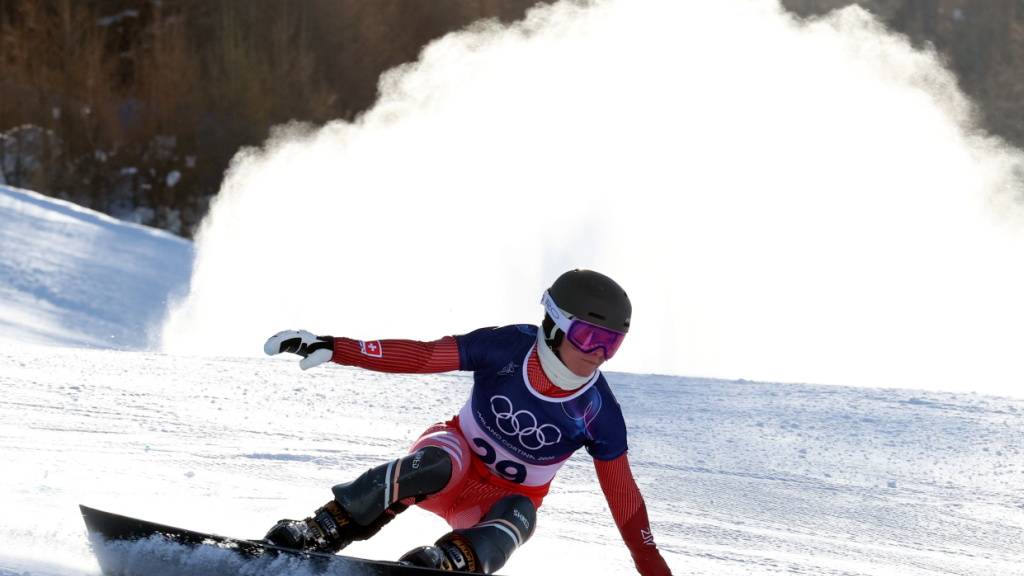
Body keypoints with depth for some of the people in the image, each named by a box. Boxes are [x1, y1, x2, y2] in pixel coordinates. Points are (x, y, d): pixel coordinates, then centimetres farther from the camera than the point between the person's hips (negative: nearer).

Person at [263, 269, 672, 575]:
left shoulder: (598, 412, -17)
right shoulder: (507, 348, -20)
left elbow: (622, 492, -10)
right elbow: (420, 356, -19)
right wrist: (333, 348, -27)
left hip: (505, 496, 1)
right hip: (458, 454, -1)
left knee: (518, 517, -35)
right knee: (433, 466, -36)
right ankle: (323, 532, -37)